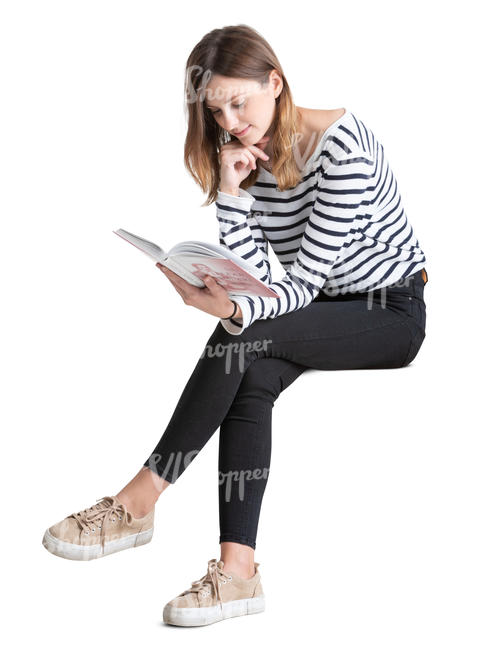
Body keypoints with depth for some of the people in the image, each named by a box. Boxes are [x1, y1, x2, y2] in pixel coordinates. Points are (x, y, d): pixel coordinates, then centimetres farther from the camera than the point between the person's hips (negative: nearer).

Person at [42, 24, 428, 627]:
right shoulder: (247, 157, 1)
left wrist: (234, 310, -42)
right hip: (323, 312, 6)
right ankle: (238, 570, -31)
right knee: (251, 380, -26)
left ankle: (138, 501, -21)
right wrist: (230, 193, -18)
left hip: (391, 311, -6)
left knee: (241, 339, -28)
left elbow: (304, 282, -25)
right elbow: (255, 279, -6)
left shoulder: (341, 142, -20)